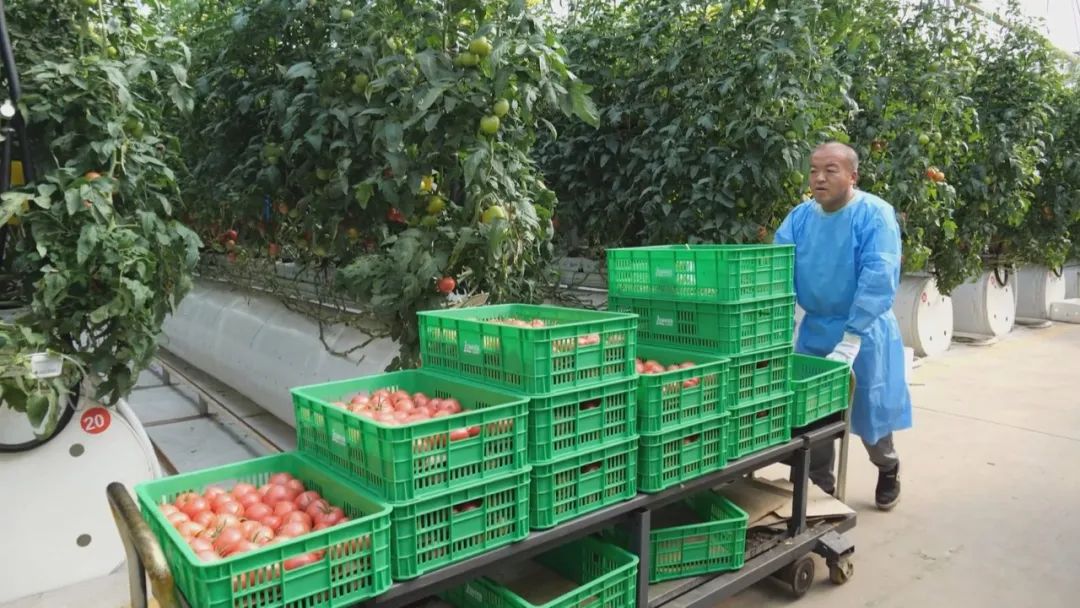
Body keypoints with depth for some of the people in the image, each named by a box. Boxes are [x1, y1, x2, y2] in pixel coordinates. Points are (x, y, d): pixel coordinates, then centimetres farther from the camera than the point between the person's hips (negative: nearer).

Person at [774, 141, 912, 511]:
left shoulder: (875, 215, -17)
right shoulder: (800, 216, -3)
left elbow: (878, 278, -26)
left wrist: (850, 338, -32)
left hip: (863, 331, -4)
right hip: (814, 329, 4)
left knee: (869, 409, 10)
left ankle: (888, 471, 41)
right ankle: (820, 484, 30)